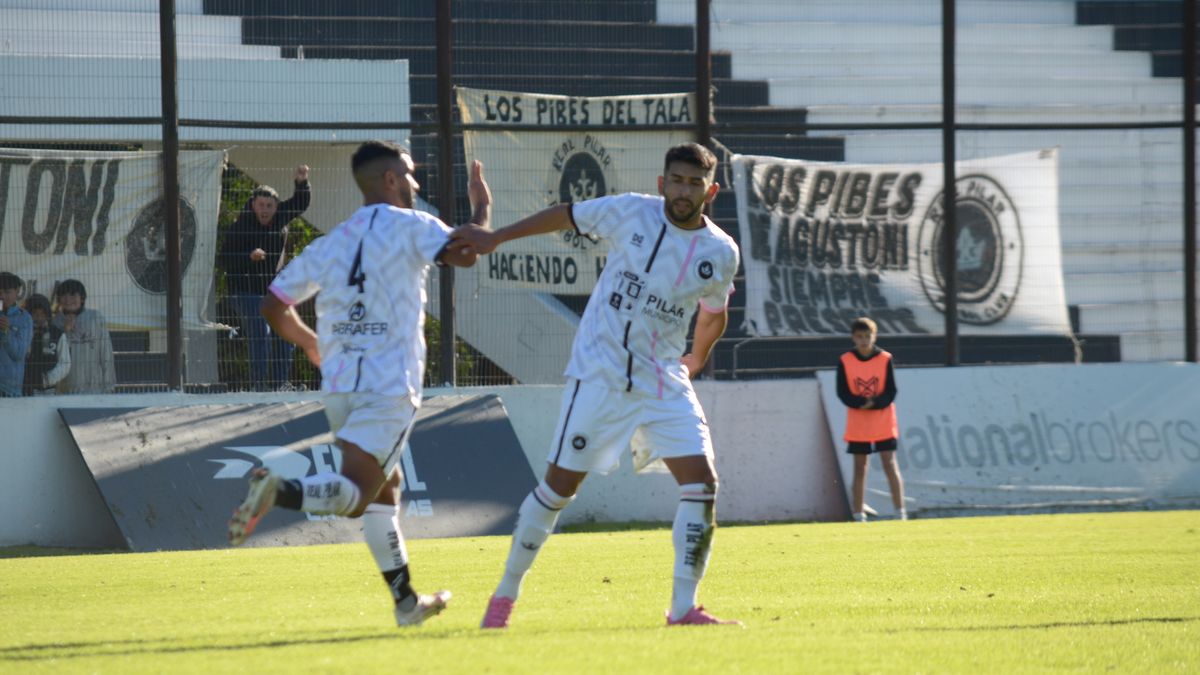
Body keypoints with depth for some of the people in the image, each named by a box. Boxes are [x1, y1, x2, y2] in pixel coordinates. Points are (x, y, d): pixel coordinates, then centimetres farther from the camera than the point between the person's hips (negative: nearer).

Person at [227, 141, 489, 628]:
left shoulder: (331, 243, 14)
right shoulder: (410, 227, -2)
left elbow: (274, 305, 15)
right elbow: (465, 254, -17)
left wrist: (310, 344, 33)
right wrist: (482, 209, 3)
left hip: (338, 387, 7)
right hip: (389, 387, -7)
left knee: (385, 486, 21)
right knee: (356, 496, -12)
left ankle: (406, 602, 24)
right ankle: (279, 491, -39)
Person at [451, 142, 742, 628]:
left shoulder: (721, 254, -2)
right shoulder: (631, 213, -8)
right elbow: (566, 215, 7)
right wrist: (495, 238, 11)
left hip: (665, 383, 2)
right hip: (599, 373, -2)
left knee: (702, 483, -13)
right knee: (560, 484, 0)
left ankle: (683, 610, -7)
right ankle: (505, 595, 15)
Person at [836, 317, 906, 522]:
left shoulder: (885, 359, -3)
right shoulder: (845, 361, -3)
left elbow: (891, 392, -4)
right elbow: (843, 392, -5)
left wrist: (874, 403, -21)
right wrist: (862, 403, -22)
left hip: (883, 423, -1)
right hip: (857, 425, 1)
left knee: (890, 465, -6)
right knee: (860, 468, 4)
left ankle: (901, 513, -7)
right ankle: (858, 516, 8)